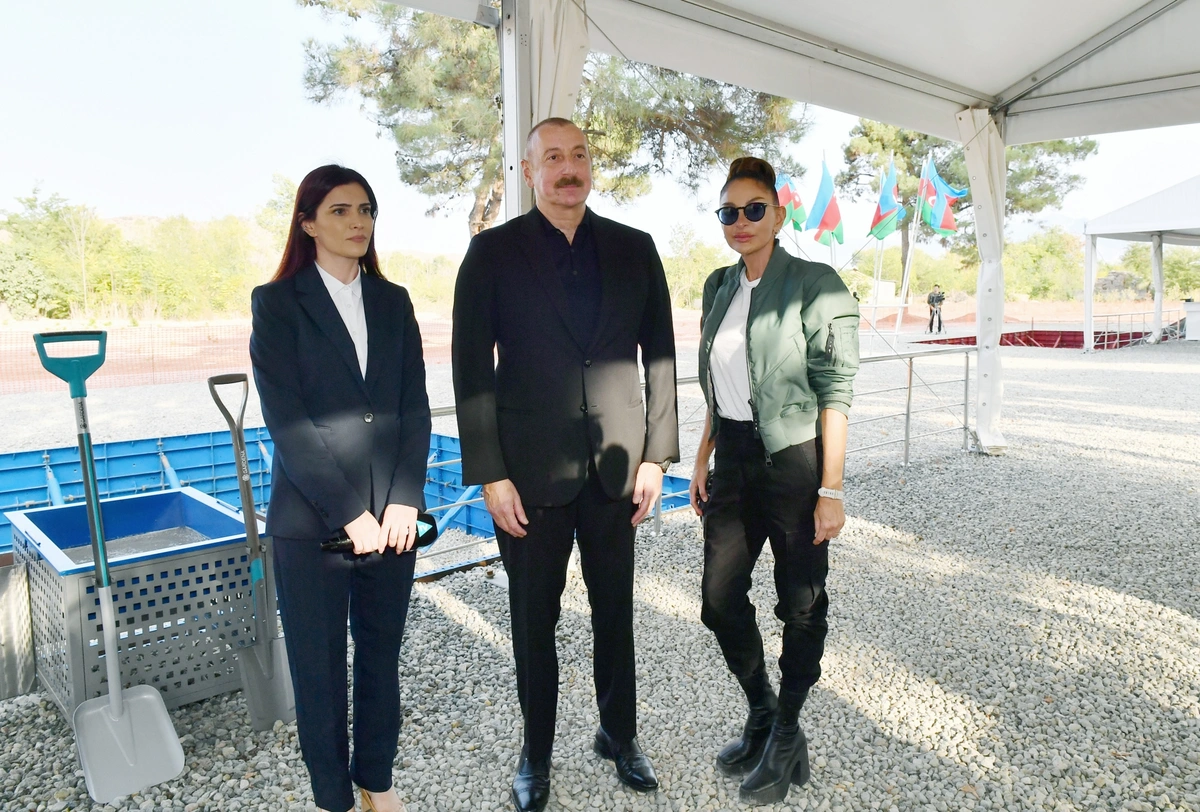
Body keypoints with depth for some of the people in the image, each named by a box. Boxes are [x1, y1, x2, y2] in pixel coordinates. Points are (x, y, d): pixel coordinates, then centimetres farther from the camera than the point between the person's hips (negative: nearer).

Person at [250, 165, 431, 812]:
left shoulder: (393, 302, 9)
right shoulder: (276, 303, -2)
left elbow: (414, 408, 4)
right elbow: (285, 420, -10)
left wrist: (405, 500, -7)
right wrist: (348, 513, -15)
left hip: (392, 514, 4)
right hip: (311, 517, -3)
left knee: (381, 650, 15)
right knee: (319, 661, 10)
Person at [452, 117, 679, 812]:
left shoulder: (634, 249, 5)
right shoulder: (493, 252, -2)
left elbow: (660, 355, 6)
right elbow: (472, 369, -4)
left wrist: (657, 454, 0)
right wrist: (490, 474, -9)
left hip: (616, 464, 2)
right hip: (530, 468, -2)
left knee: (616, 611, 16)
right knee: (535, 619, 12)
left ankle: (620, 733, 39)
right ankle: (537, 752, 33)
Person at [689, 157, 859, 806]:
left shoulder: (815, 285, -10)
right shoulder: (719, 286, 10)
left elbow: (834, 394, -13)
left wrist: (830, 491, -16)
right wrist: (702, 459, 10)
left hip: (793, 460, -6)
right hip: (733, 460, 6)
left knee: (801, 604, 9)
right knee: (719, 598, 10)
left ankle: (786, 735, 30)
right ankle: (761, 713, 34)